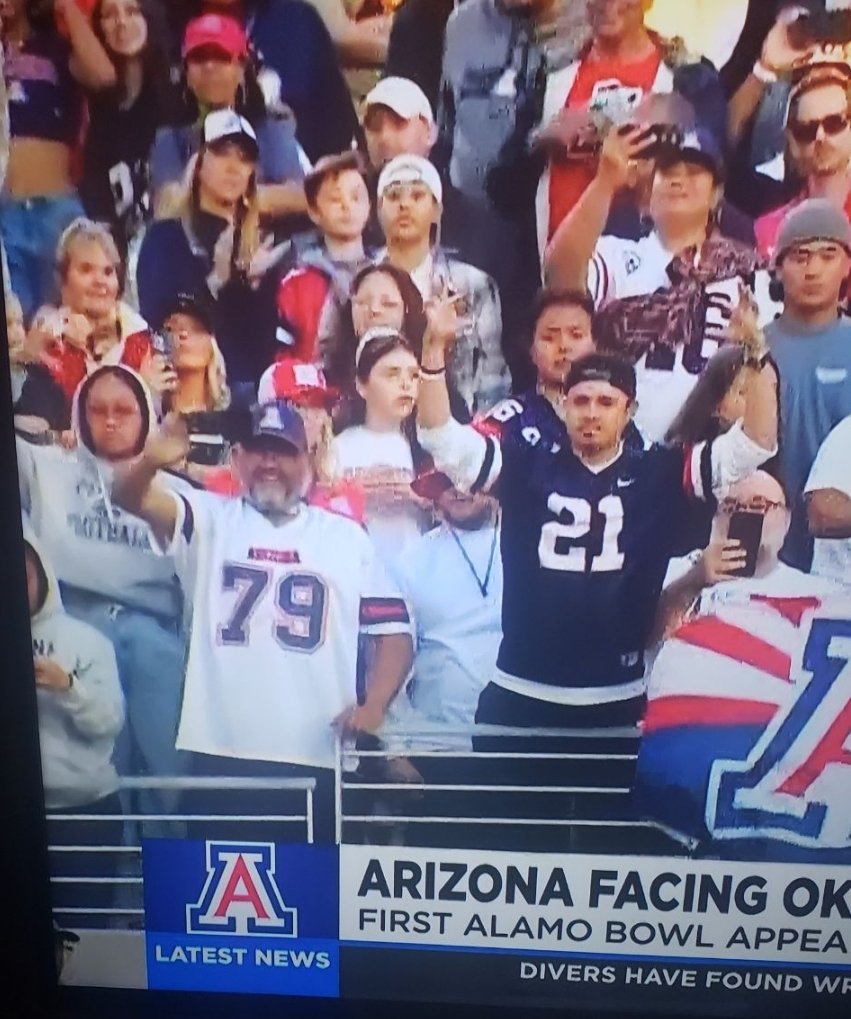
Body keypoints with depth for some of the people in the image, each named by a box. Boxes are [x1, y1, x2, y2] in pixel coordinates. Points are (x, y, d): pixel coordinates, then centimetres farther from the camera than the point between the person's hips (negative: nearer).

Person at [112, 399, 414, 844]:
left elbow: (393, 628, 8)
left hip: (317, 756, 1)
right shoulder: (210, 519, 6)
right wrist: (151, 461, -33)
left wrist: (374, 704, -6)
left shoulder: (346, 536, 9)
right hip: (221, 753, 0)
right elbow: (132, 499, -11)